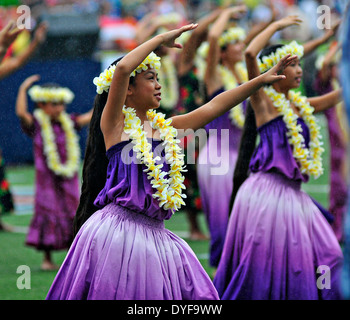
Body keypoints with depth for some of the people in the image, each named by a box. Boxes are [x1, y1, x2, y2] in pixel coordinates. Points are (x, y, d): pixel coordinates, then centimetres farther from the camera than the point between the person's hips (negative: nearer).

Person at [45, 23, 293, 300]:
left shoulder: (165, 127, 16)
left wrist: (263, 80, 15)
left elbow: (214, 106, 18)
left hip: (155, 234, 7)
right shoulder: (114, 123, -2)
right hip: (118, 232, -7)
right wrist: (162, 39, -8)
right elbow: (121, 69, -17)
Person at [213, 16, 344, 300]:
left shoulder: (301, 105, 15)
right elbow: (251, 54, -20)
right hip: (268, 190, -8)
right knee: (264, 264, -6)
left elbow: (339, 95, 25)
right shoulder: (264, 100, -5)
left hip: (294, 192, 8)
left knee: (324, 257, 6)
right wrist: (276, 26, -10)